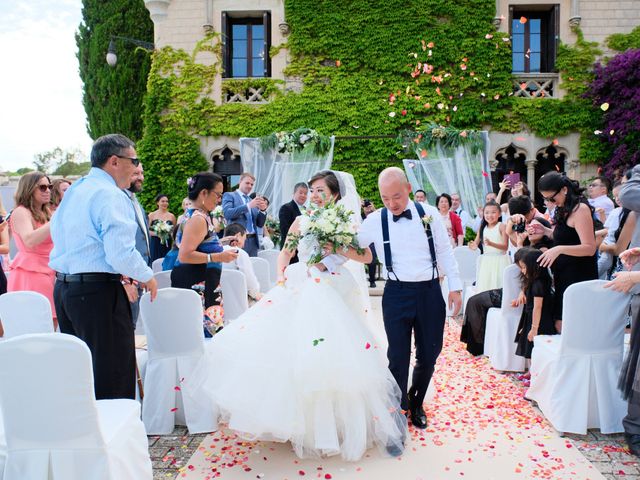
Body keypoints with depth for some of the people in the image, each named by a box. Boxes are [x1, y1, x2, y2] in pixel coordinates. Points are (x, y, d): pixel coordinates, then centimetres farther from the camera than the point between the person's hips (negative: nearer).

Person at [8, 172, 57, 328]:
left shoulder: (45, 213, 20)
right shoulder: (21, 212, -5)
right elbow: (29, 241, -23)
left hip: (48, 273, 8)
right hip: (30, 274, -8)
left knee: (52, 324, 0)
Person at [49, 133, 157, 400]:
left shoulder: (73, 191, 15)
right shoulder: (111, 195, -14)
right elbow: (122, 254, -23)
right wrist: (147, 277, -5)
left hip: (63, 287, 9)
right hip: (98, 291, -9)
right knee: (114, 377, -1)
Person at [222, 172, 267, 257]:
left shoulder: (252, 201, 19)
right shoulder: (229, 195, 5)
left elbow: (260, 224, 16)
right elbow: (227, 213, -13)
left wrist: (262, 210, -3)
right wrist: (248, 205, -19)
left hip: (253, 241, 5)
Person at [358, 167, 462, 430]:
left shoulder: (429, 214, -1)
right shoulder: (375, 221, -4)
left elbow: (445, 251, 5)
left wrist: (455, 286, 4)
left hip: (430, 292, 2)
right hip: (397, 293, -1)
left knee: (429, 354, 11)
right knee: (398, 357, 1)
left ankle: (416, 403, 37)